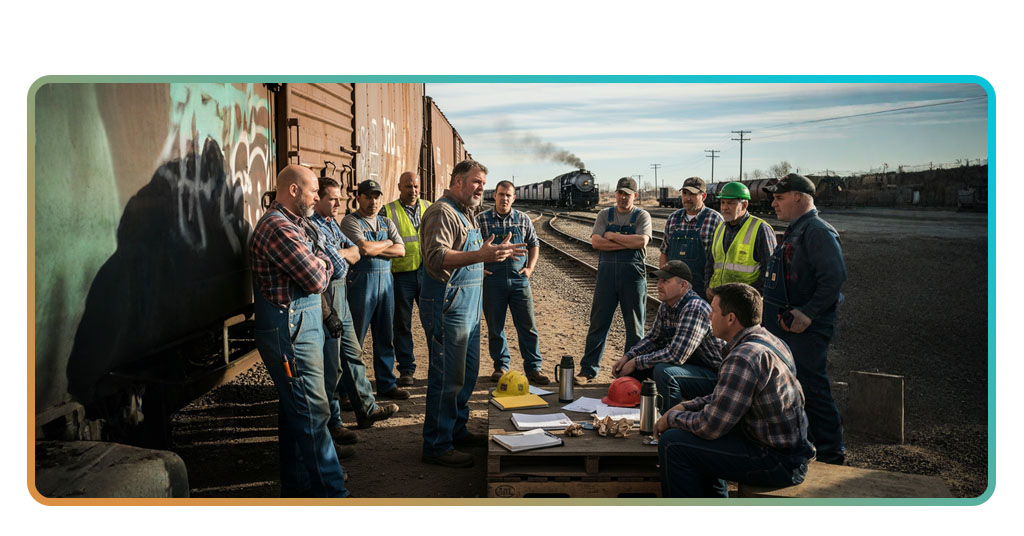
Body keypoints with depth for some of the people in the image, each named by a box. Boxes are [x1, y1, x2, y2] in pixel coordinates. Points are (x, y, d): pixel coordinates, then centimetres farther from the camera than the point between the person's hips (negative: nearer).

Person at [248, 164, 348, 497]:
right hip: (290, 332, -11)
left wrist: (320, 265, -3)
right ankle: (331, 492, 0)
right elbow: (316, 280, -20)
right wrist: (323, 263, -1)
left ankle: (296, 483, 29)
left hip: (299, 326, 11)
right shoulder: (279, 228, -18)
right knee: (312, 412, -7)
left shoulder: (293, 224, 17)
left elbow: (317, 276, 17)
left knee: (295, 409, 18)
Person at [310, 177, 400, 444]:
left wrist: (340, 253, -7)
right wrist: (344, 254, 1)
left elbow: (355, 253, 11)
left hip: (341, 295, 10)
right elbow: (337, 265, -19)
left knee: (353, 354, 18)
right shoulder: (312, 225, -17)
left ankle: (366, 409, 30)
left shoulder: (331, 222, 14)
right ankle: (330, 424, 9)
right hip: (325, 296, -10)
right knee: (331, 364, -2)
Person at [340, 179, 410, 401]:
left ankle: (386, 384, 21)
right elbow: (364, 248, -18)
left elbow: (400, 250, 3)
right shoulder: (351, 221, -3)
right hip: (361, 281, -6)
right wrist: (386, 243, -1)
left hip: (386, 281, 6)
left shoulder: (387, 223, 15)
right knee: (355, 339, -1)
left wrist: (374, 248, -9)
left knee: (385, 337, 11)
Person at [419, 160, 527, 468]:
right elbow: (437, 258, -28)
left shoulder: (466, 214, 19)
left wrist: (499, 252, 19)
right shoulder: (442, 213, -14)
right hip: (447, 306, -10)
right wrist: (480, 255, -37)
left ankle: (457, 431, 31)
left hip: (468, 306, 10)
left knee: (467, 372, 17)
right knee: (447, 376, -5)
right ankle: (436, 446, 3)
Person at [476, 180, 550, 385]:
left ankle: (533, 368, 9)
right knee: (495, 327, 7)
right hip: (492, 279, -1)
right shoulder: (481, 219, 0)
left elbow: (534, 244, 17)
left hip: (519, 279, 2)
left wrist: (530, 267, 4)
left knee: (528, 326, 1)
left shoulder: (523, 219, 7)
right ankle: (501, 366, 21)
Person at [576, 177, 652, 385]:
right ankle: (588, 369, 9)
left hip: (633, 274, -1)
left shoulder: (642, 216, 5)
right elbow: (596, 242, -3)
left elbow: (642, 241, -13)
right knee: (598, 322, 3)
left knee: (634, 325, 5)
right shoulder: (604, 215, 11)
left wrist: (612, 236, -6)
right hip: (607, 273, 2)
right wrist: (627, 243, -9)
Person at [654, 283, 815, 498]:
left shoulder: (744, 357, -25)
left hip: (777, 462, -10)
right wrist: (685, 407, 9)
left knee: (673, 443, -11)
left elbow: (711, 427, -23)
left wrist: (673, 418, -5)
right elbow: (723, 399, 19)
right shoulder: (767, 340, 8)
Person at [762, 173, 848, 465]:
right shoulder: (794, 232, 17)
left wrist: (807, 314, -25)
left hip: (806, 329, -10)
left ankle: (831, 455, 6)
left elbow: (835, 276, -25)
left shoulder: (817, 231, -15)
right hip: (785, 324, 10)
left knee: (812, 389, -5)